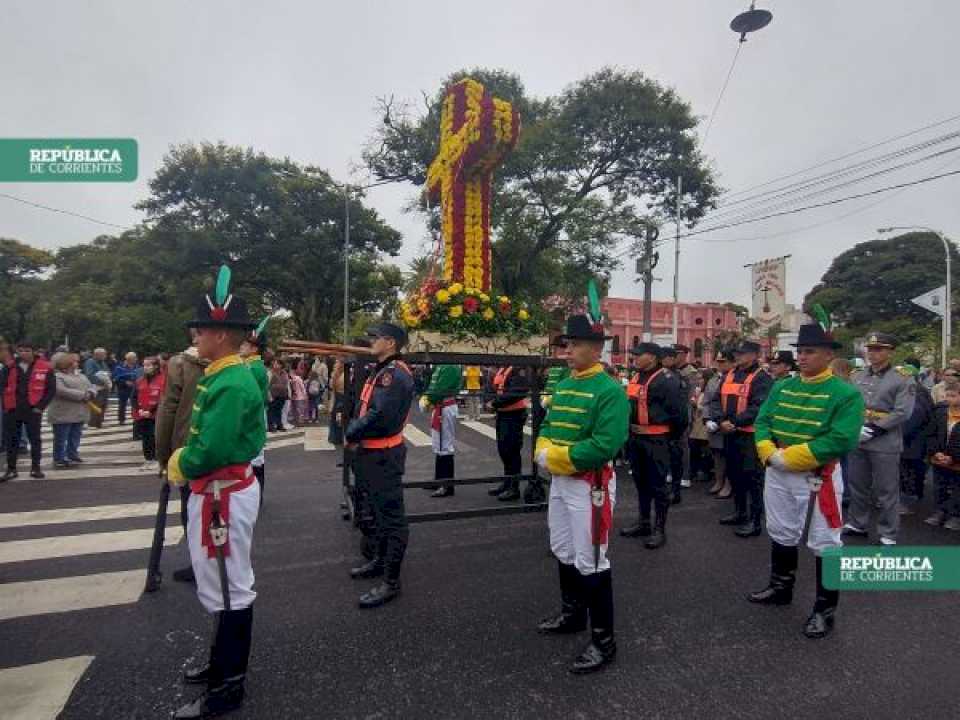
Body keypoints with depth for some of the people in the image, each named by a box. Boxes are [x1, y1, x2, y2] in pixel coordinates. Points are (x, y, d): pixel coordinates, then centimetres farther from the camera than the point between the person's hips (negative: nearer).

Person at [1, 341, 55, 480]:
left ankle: (35, 468, 13)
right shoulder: (9, 367, 5)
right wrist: (5, 406, -2)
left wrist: (40, 406, -7)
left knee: (35, 440, 4)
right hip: (12, 410, 3)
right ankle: (11, 469, 18)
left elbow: (51, 389, -1)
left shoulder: (45, 368, -3)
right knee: (12, 440, 8)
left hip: (33, 410, -2)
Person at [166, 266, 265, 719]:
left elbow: (212, 451, -26)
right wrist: (182, 457, 0)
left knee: (228, 589, 4)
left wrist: (178, 468, -8)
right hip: (218, 492, 10)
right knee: (222, 583, 23)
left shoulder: (232, 384, -23)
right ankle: (225, 661, 42)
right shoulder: (223, 376, 9)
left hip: (224, 496, -10)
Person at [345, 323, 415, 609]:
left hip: (384, 456, -11)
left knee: (391, 516, -1)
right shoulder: (380, 370, 12)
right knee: (378, 510, 22)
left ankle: (391, 582, 8)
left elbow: (379, 417, -27)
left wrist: (351, 434, -12)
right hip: (370, 453, 11)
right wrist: (354, 433, -2)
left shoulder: (396, 374, -20)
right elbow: (362, 407, 15)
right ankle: (380, 560, 39)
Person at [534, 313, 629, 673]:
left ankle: (603, 641, 18)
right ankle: (572, 614, 41)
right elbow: (547, 426, 13)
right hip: (559, 482, 8)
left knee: (590, 562, 1)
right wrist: (544, 452, -8)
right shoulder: (562, 386, 9)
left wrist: (556, 456, -20)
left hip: (590, 485, -8)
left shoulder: (610, 390, -17)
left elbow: (606, 445, -25)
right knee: (563, 553, 21)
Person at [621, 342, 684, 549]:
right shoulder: (636, 378, 12)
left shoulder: (667, 379, -14)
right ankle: (643, 523, 29)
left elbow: (676, 410, -15)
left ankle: (660, 529, 12)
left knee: (658, 484, 1)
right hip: (635, 437, 9)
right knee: (641, 482, 17)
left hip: (656, 439, -9)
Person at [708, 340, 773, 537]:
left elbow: (758, 407, -19)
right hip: (730, 434, 8)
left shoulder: (762, 378, -10)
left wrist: (734, 422, -21)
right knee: (734, 473, 17)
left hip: (750, 435, -8)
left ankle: (755, 520, 6)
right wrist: (720, 420, -8)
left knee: (752, 476, -3)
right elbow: (718, 400, 9)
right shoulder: (729, 375, 13)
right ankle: (740, 512, 31)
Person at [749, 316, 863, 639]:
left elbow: (841, 440, -20)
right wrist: (769, 453, -14)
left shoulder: (846, 393, -11)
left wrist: (787, 457, -22)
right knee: (781, 534, 19)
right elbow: (762, 421, 5)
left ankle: (825, 609, 22)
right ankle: (780, 588, 37)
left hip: (820, 477, -5)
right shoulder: (781, 387, 6)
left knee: (825, 544, 6)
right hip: (778, 475, 6)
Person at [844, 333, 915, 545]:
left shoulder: (902, 380, -5)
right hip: (856, 441, 5)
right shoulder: (857, 378, 9)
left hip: (885, 445, -5)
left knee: (886, 492, 4)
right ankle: (857, 524, 30)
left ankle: (888, 535, 17)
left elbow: (902, 413, -13)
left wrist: (872, 430, -17)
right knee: (857, 486, 16)